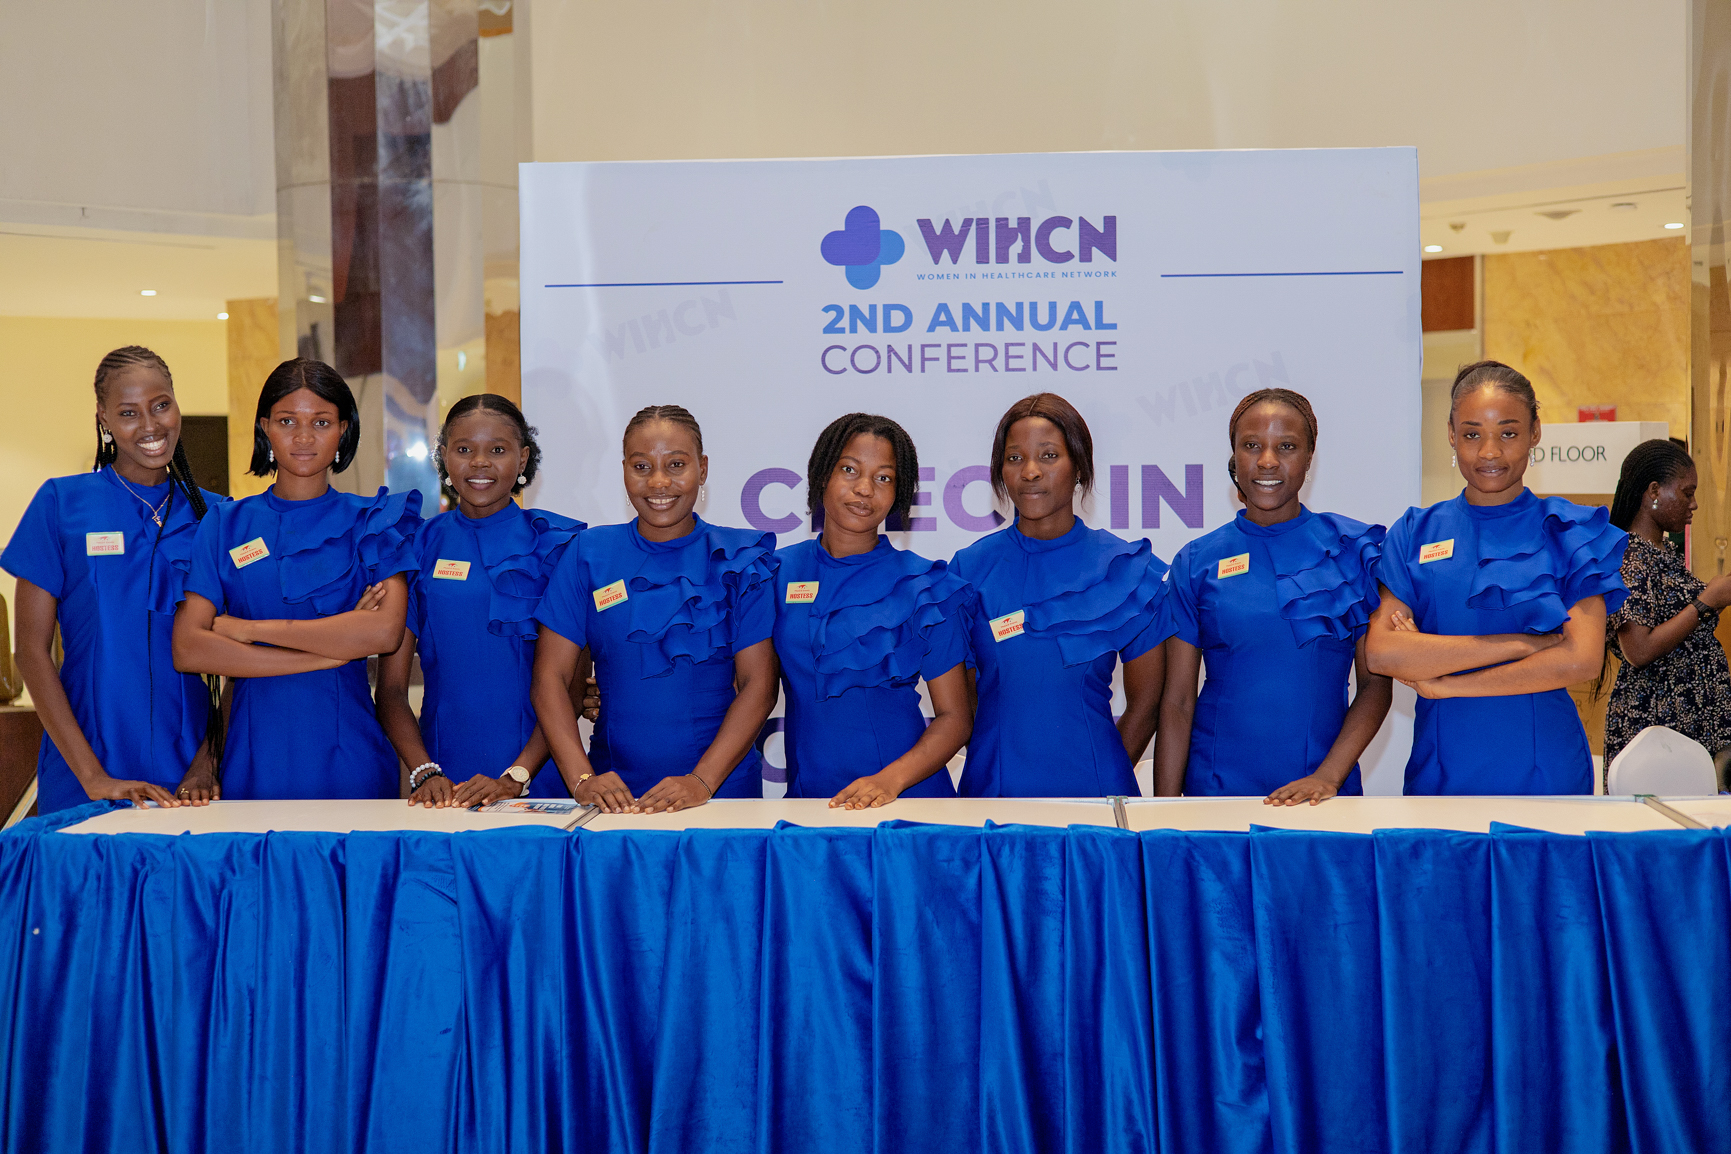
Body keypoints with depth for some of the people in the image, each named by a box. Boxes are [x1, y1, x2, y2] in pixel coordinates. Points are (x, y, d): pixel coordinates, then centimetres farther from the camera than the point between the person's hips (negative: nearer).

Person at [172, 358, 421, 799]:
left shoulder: (373, 522, 4)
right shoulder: (226, 525, 7)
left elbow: (385, 632, -14)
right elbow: (187, 649, -5)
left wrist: (253, 628, -10)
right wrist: (329, 651, -11)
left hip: (349, 759, -1)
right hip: (254, 761, 1)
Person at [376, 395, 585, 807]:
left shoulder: (558, 544, 4)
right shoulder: (417, 547, 9)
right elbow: (391, 687, 7)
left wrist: (515, 778, -11)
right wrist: (426, 774, -8)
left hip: (537, 779, -1)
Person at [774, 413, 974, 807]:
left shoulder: (926, 586, 2)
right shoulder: (778, 574, 9)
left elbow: (954, 716, 2)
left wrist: (890, 780, -13)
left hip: (906, 799, -2)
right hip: (806, 796, 2)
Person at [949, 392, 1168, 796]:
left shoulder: (1127, 569, -2)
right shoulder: (970, 568, 1)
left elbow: (1146, 701, 2)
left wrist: (1106, 774, 0)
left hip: (1093, 792, -1)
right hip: (992, 791, 1)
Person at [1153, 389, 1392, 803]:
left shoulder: (1354, 548, 1)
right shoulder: (1197, 563, 1)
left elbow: (1376, 683, 0)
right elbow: (1177, 700, 0)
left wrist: (1329, 775, -12)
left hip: (1324, 795, 0)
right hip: (1215, 789, 0)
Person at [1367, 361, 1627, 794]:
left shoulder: (1570, 532, 0)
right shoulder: (1415, 534, 3)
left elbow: (1581, 659, -12)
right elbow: (1379, 653, -11)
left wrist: (1442, 683, -12)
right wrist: (1521, 643, -16)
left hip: (1545, 771, -1)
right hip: (1441, 771, 1)